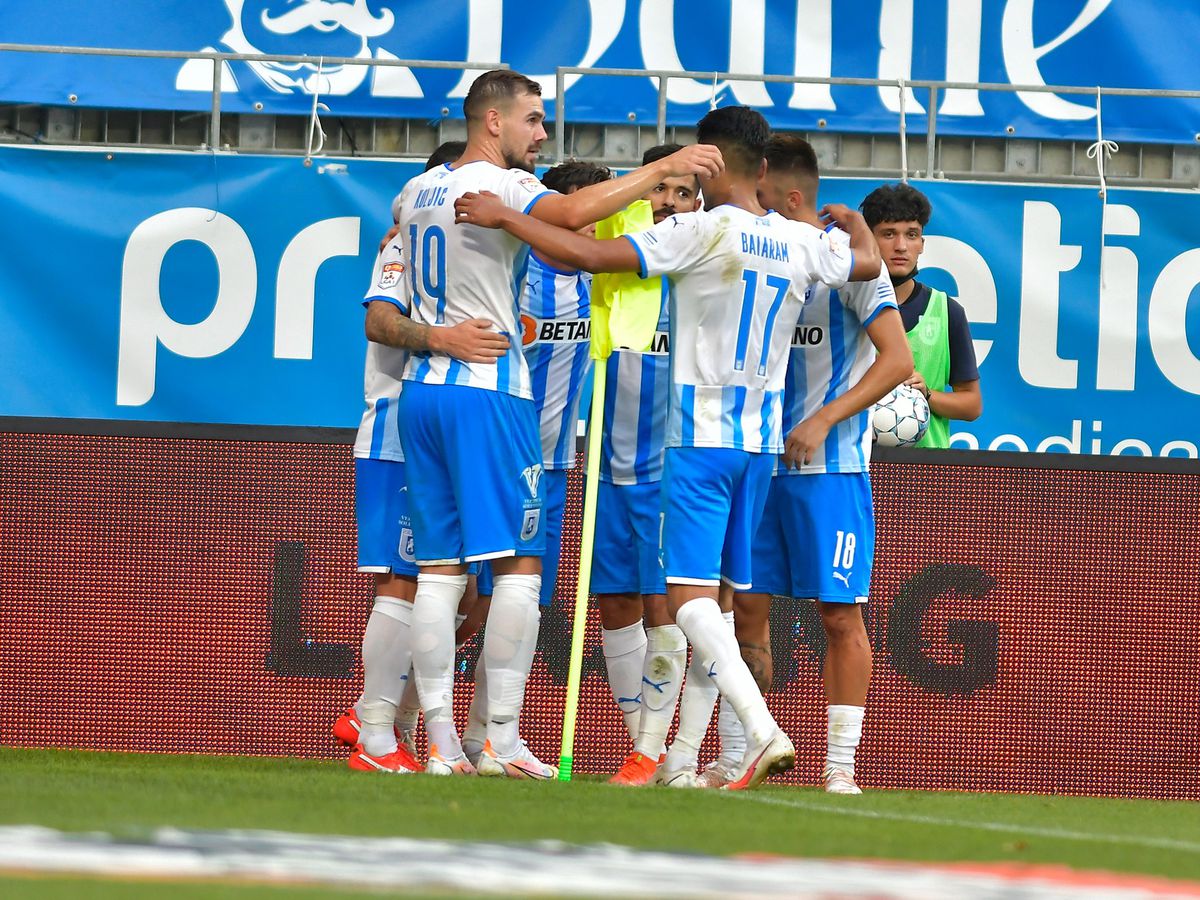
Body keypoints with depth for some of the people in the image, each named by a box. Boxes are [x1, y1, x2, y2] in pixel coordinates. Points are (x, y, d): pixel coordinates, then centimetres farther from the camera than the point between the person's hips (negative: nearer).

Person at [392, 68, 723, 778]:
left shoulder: (418, 190, 16)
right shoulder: (500, 185, -9)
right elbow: (573, 214, -28)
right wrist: (662, 169, -23)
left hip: (423, 388, 8)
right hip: (488, 390, -8)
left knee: (441, 567, 5)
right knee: (519, 563, -5)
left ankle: (443, 744, 0)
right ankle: (503, 740, -10)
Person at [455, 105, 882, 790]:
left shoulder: (703, 232, -13)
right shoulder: (804, 244, 5)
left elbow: (590, 255, -18)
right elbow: (870, 262, 27)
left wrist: (505, 217, -10)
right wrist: (850, 219, 48)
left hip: (701, 437, -6)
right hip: (762, 441, 6)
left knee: (689, 592, -10)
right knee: (725, 593, 13)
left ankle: (763, 731, -28)